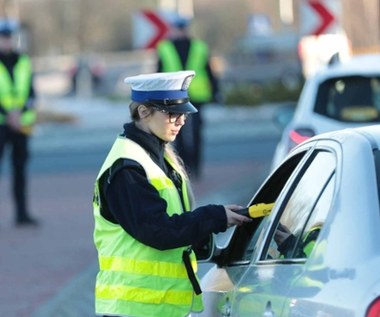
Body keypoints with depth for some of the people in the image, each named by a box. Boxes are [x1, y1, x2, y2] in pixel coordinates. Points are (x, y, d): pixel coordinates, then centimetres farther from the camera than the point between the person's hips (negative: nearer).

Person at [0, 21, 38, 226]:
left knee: (20, 168, 6)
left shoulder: (24, 63, 9)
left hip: (21, 123, 4)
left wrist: (20, 112, -10)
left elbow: (31, 93, 8)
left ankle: (22, 213, 10)